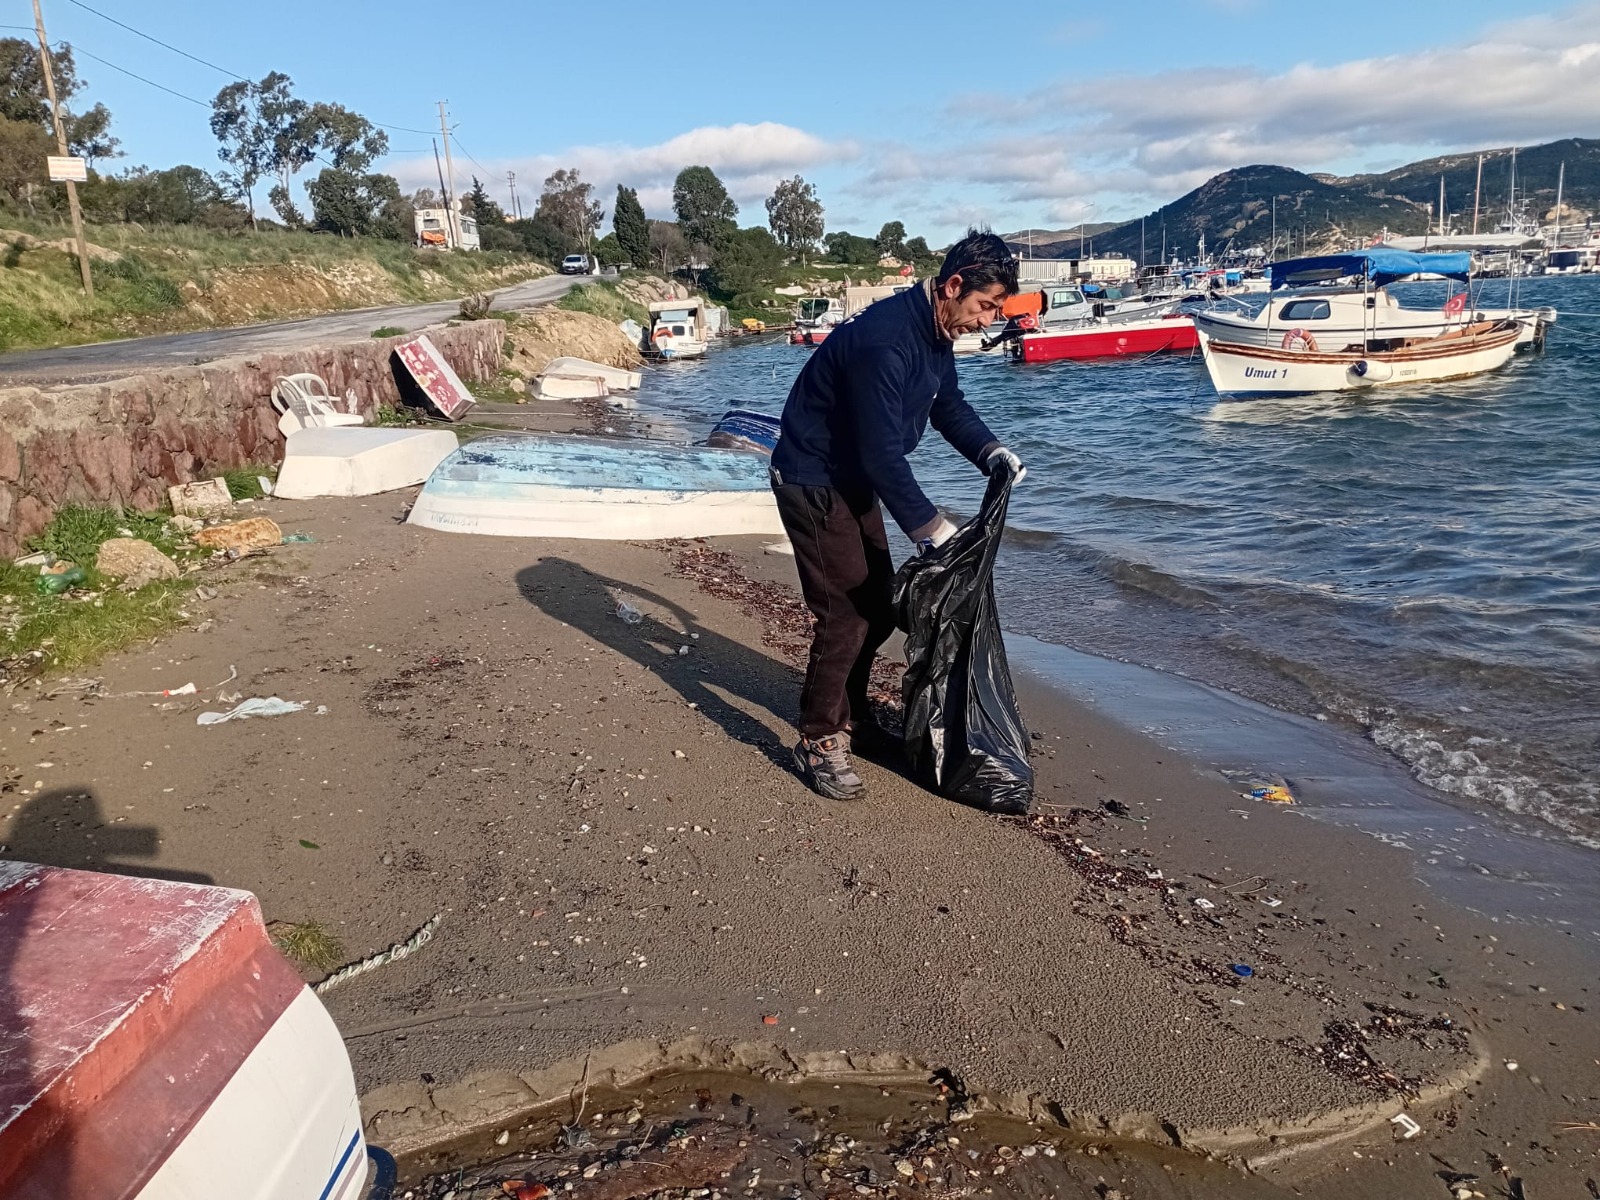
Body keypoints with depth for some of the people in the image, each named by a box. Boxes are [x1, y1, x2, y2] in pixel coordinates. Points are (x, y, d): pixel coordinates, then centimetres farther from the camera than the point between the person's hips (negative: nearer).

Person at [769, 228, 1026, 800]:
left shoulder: (936, 330, 1)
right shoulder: (885, 339, -30)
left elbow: (949, 404, 14)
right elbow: (883, 452, -30)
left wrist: (990, 452, -4)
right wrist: (930, 528, -27)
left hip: (855, 480, 10)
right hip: (813, 483, -10)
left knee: (878, 607, 14)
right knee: (846, 614, -11)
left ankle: (850, 719, 31)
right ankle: (817, 743, 3)